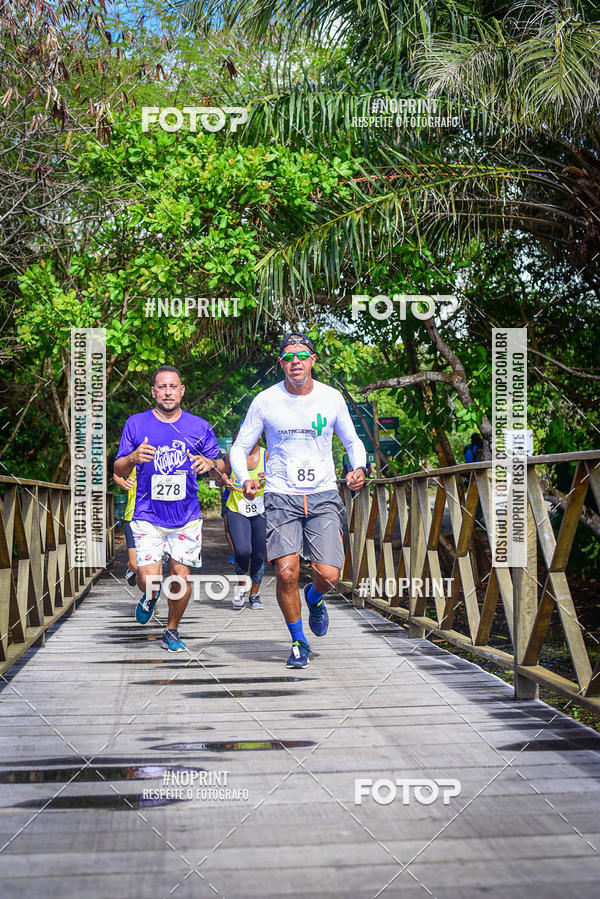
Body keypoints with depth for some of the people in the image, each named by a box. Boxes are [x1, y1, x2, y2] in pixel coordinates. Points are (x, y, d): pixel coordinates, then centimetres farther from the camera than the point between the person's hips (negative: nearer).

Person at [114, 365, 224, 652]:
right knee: (149, 579, -12)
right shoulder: (136, 424, 2)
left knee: (181, 576, 1)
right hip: (148, 517, -1)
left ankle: (171, 632, 25)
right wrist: (133, 458, -17)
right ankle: (149, 597, 26)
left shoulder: (199, 426, 5)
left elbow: (221, 467, 10)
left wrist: (209, 464, -14)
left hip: (187, 517, 1)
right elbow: (118, 470, 5)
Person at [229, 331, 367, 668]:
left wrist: (359, 468, -7)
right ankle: (299, 642, 11)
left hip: (324, 495, 1)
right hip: (281, 496, -1)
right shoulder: (265, 401, -2)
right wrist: (245, 479, -14)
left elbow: (353, 441, 14)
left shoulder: (332, 397, 1)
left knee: (329, 575, -10)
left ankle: (314, 599, 29)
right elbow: (240, 447, 5)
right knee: (287, 572, -14)